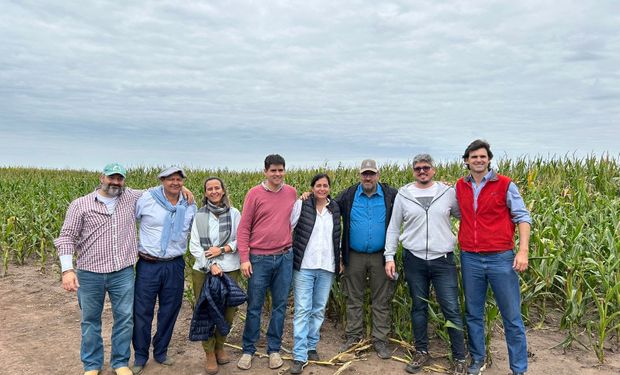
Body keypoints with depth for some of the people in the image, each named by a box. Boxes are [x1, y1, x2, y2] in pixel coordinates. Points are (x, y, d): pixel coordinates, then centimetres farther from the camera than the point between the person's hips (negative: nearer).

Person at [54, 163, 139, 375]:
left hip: (123, 273, 1)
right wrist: (67, 270, -13)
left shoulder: (132, 198, 4)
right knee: (90, 320, 13)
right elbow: (67, 237, -4)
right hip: (89, 274, -1)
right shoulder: (81, 204, -2)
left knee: (125, 318, 8)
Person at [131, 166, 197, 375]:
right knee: (142, 311, 5)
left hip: (175, 265, 3)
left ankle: (161, 352, 33)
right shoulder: (146, 199, -8)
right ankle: (140, 356, 25)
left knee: (169, 311, 12)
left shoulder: (190, 206, 3)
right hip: (148, 265, -3)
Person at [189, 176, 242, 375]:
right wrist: (210, 265, -14)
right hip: (204, 270, 0)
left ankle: (219, 347, 29)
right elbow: (194, 246, -2)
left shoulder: (234, 213, 0)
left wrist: (222, 249, -13)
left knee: (228, 312, 6)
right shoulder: (199, 215, 1)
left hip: (229, 270, 1)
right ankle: (210, 354, 19)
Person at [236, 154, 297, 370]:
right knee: (254, 306, 6)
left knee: (280, 305, 10)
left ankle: (274, 349, 24)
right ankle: (248, 350, 21)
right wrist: (244, 259, -10)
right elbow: (243, 228, -5)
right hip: (259, 258, -3)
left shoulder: (292, 193, 5)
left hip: (284, 257, 3)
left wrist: (294, 249, 10)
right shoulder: (254, 194, -5)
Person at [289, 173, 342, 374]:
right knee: (302, 310, -4)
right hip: (304, 266, -4)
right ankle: (300, 356, 1)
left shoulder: (335, 208, 7)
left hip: (326, 267, 4)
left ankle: (311, 346, 28)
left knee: (319, 309, 12)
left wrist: (339, 259, 15)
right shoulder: (301, 205, -5)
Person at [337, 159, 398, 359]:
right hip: (354, 256, 1)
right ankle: (353, 336, 25)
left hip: (380, 256, -1)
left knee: (381, 300, 7)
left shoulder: (391, 195, -2)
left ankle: (380, 340, 18)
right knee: (354, 299, 12)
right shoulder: (348, 196, 2)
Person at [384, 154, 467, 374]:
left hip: (443, 260, -1)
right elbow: (393, 228, 6)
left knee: (451, 310, 1)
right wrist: (389, 257, 1)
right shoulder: (403, 195, 3)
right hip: (414, 260, 1)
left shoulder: (448, 192, 2)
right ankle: (422, 352, 28)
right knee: (418, 307, 12)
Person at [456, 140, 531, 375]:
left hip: (501, 258, -3)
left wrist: (523, 251, -15)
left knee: (512, 317, 5)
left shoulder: (505, 185, -3)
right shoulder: (460, 187, 7)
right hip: (470, 259, 3)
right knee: (473, 314, 13)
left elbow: (522, 217, -5)